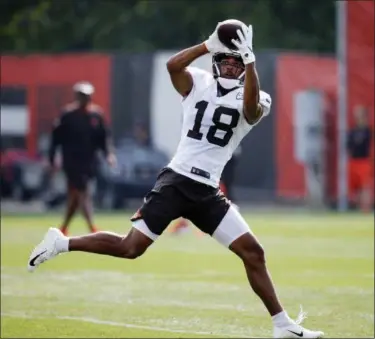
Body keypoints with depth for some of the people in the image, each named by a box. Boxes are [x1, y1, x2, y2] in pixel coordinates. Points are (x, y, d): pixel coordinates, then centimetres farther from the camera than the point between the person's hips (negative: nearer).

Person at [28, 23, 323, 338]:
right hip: (176, 180, -3)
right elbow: (172, 65, -18)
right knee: (130, 248, -10)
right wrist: (209, 45, -23)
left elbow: (252, 105, -22)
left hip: (208, 192, 3)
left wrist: (249, 59, -28)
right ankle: (61, 243, 7)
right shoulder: (199, 83, 3)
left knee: (253, 252, -2)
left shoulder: (250, 101, 4)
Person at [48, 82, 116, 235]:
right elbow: (56, 136, -3)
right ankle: (92, 228, -19)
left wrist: (108, 153, -5)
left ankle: (64, 227, 26)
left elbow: (103, 136, 9)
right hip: (72, 161, -5)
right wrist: (52, 159, -4)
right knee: (83, 192, -13)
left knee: (75, 195, 12)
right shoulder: (67, 114, -7)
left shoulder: (96, 114, 5)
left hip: (89, 161, 5)